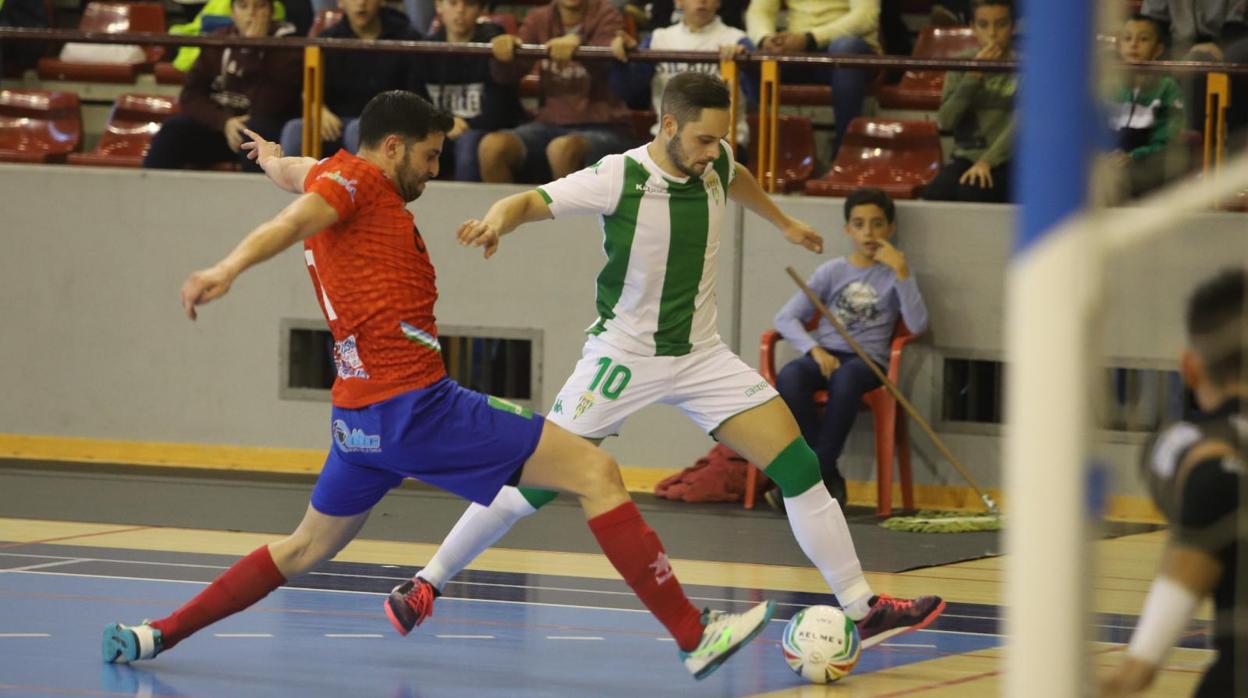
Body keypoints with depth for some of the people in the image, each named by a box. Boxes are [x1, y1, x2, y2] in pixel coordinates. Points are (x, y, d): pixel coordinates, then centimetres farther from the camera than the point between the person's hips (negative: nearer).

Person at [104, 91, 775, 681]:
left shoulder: (329, 175, 19)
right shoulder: (355, 180, -7)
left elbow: (294, 173, 43)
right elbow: (293, 221, -26)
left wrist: (273, 158, 67)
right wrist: (228, 268, -45)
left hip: (360, 416, 10)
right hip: (416, 406, -10)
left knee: (308, 547, 27)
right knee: (596, 473, -8)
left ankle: (158, 634, 22)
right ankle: (694, 636, -12)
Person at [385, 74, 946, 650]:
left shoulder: (715, 165, -4)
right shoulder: (619, 179, -20)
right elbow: (532, 201, -23)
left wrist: (783, 223, 34)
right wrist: (498, 220, -45)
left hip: (702, 356, 5)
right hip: (624, 357, -4)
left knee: (799, 466, -8)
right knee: (536, 482, -5)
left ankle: (863, 610, -3)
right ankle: (426, 585, 13)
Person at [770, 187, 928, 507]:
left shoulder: (895, 273, 9)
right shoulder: (832, 271, 12)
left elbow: (917, 325, -8)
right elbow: (785, 318, 6)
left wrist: (902, 272, -13)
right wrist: (814, 349, -12)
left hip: (869, 360, -2)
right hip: (826, 356, 2)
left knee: (846, 378, -40)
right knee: (789, 377, -33)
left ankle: (817, 473, -30)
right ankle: (829, 476, -24)